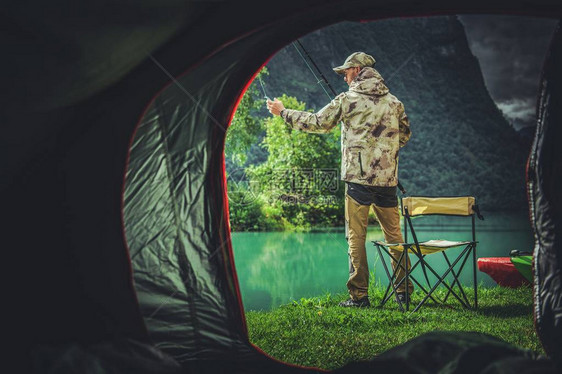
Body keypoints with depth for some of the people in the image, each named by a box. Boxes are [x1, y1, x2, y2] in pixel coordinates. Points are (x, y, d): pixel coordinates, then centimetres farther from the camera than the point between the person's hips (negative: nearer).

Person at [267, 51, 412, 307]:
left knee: (356, 236, 2)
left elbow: (316, 123, 4)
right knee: (394, 234, 11)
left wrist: (283, 112, 15)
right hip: (388, 179, 4)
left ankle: (359, 295, 2)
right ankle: (404, 290, 14)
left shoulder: (347, 100, -3)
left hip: (358, 178, -4)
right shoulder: (394, 102, 11)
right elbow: (404, 135, 20)